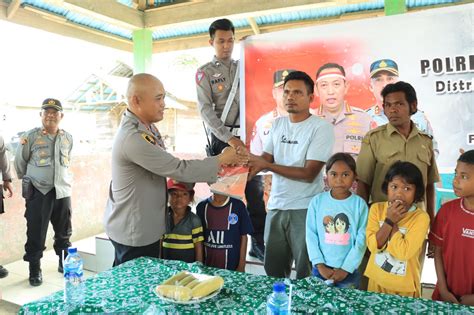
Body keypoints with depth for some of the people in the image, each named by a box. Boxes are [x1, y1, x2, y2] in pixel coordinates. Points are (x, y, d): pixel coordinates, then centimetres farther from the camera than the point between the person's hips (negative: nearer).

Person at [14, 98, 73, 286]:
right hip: (38, 192, -3)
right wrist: (27, 180, 13)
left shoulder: (68, 138, 5)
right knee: (36, 234, 3)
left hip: (62, 191, 4)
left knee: (64, 232, 15)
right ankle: (34, 270, 19)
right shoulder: (30, 136, -7)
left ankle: (65, 263, 33)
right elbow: (20, 163, 4)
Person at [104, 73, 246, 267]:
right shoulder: (133, 137, -27)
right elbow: (178, 169, -25)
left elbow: (168, 166, 6)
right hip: (133, 232, -9)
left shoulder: (146, 128, 4)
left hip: (146, 227, 9)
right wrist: (221, 160, -15)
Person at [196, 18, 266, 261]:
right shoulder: (204, 73, 4)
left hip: (246, 135, 3)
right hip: (222, 138, -3)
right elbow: (205, 110, -8)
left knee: (255, 189, 2)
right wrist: (229, 138, -18)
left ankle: (258, 242, 12)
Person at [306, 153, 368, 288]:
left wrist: (346, 269, -10)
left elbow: (361, 240, -6)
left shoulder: (360, 204, -6)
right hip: (320, 269, 1)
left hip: (348, 270, -1)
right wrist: (320, 264, -8)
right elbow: (311, 234, -3)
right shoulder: (317, 201, -5)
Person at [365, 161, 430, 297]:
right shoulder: (376, 208, -7)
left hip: (405, 285, -3)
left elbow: (403, 252, -24)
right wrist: (389, 220, -21)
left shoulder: (421, 217, -16)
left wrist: (392, 222, -21)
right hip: (377, 279, 3)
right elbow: (373, 246, -15)